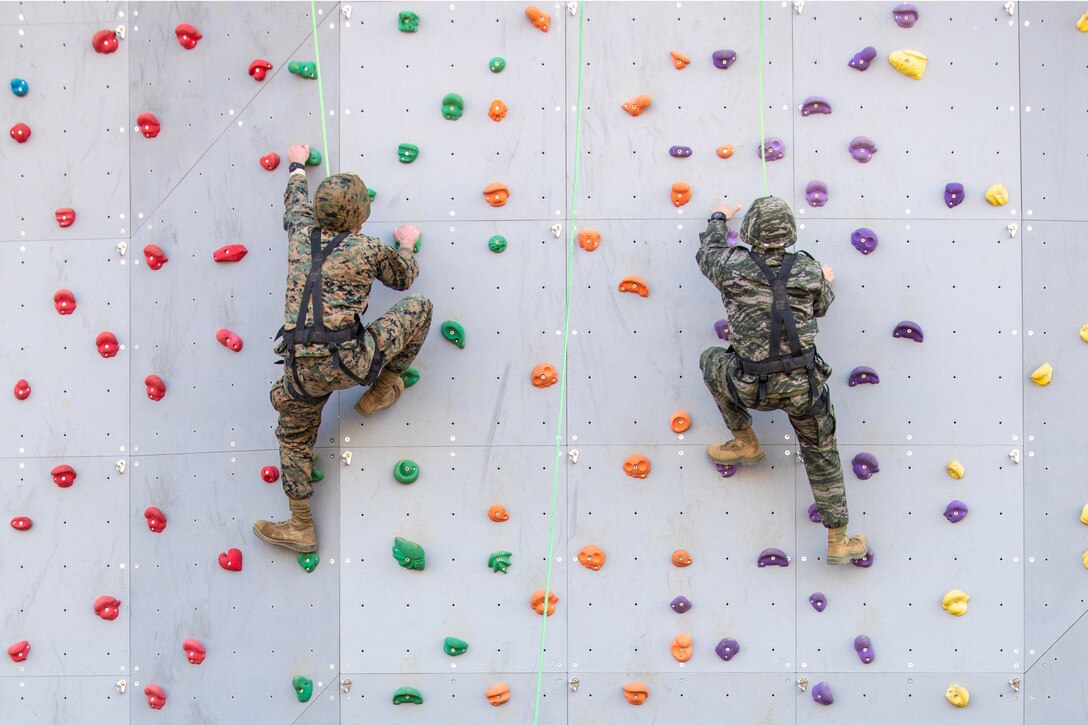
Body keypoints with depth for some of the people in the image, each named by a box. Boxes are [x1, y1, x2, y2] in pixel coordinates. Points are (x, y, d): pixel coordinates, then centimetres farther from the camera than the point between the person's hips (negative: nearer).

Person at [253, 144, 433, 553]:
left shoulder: (301, 233, 10)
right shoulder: (369, 249, 1)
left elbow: (295, 201, 35)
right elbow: (403, 277, 22)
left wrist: (297, 166, 55)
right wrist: (407, 244, 42)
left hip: (300, 368, 4)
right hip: (349, 361, -4)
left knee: (295, 439, 24)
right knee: (419, 308, 15)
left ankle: (300, 528, 26)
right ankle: (383, 389, 22)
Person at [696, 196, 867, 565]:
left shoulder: (733, 267, -8)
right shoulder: (809, 271, -4)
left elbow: (707, 252, 16)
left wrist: (717, 219, 36)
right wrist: (826, 281, 39)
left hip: (753, 388, -1)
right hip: (804, 386, 1)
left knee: (710, 360, 28)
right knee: (822, 457, 17)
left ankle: (744, 442, 31)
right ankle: (838, 541, 23)